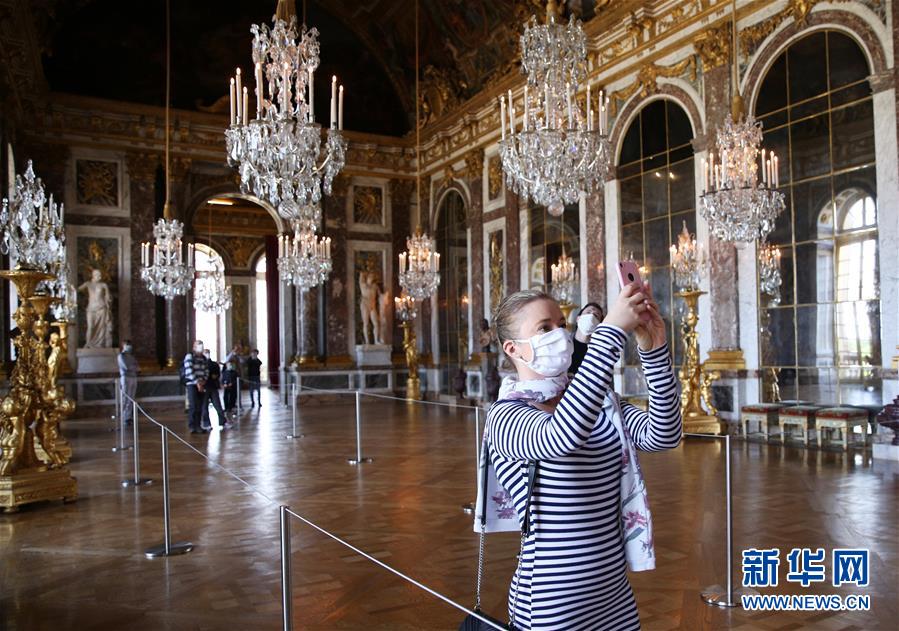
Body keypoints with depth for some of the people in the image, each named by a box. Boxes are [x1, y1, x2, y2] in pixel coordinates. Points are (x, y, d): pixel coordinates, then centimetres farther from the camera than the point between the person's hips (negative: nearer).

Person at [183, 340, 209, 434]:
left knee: (200, 406, 5)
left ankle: (198, 426, 11)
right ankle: (192, 426, -2)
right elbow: (189, 371, -13)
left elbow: (206, 370, 13)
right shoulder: (189, 356, -5)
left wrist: (203, 380, -5)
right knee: (193, 406, -8)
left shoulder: (203, 358, 15)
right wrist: (197, 382, -17)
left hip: (201, 385, 6)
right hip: (192, 384, -6)